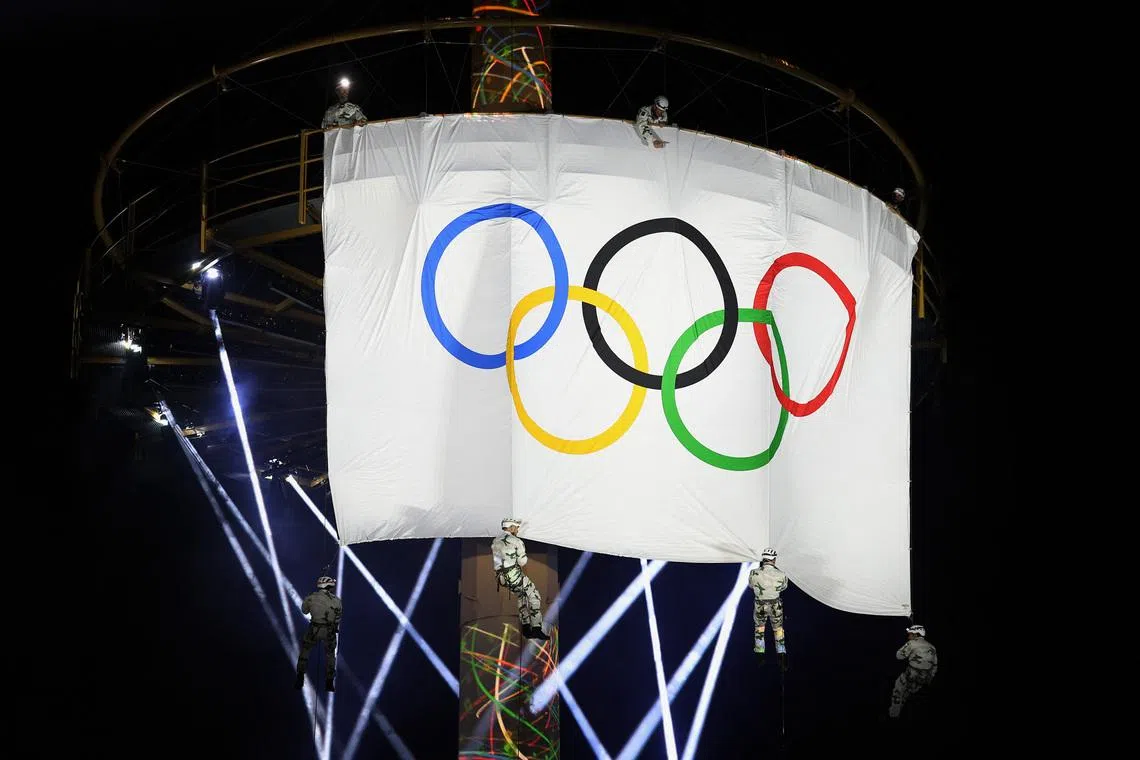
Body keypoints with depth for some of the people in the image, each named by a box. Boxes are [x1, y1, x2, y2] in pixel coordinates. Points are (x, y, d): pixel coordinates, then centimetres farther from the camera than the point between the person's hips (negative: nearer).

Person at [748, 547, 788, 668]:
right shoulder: (781, 575, -22)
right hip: (776, 607, 0)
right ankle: (782, 655, 21)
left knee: (759, 627, 27)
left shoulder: (754, 573, -23)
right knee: (778, 629, 24)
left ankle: (760, 656, 34)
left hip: (759, 605, 0)